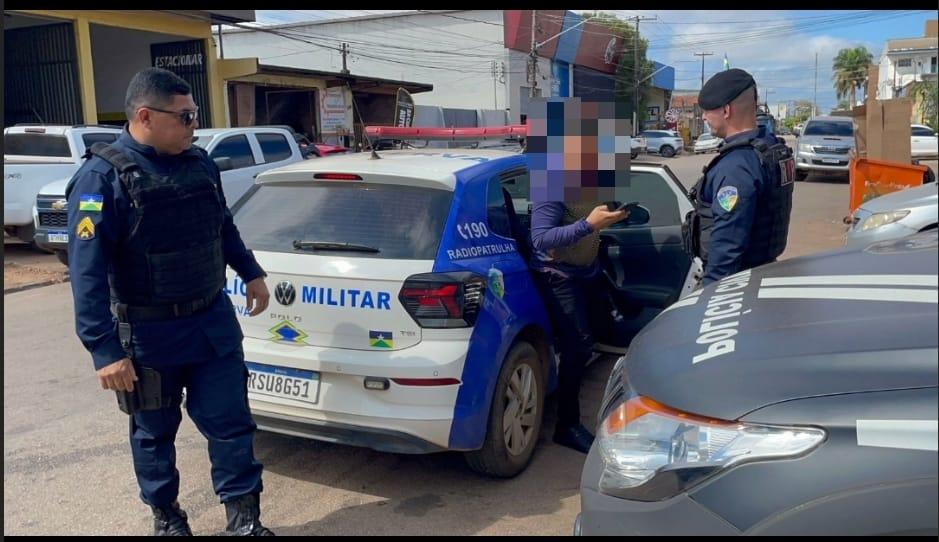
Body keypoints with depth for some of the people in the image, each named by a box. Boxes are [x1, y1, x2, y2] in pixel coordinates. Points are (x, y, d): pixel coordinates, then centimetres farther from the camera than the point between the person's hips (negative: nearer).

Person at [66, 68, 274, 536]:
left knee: (231, 424, 7)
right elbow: (87, 271, -18)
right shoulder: (103, 177, -15)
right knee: (155, 431, 15)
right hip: (150, 334, -4)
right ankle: (165, 514, 37)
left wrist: (251, 273, 23)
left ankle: (244, 517, 21)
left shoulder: (199, 162, 3)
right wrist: (104, 350, -21)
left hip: (214, 322, 5)